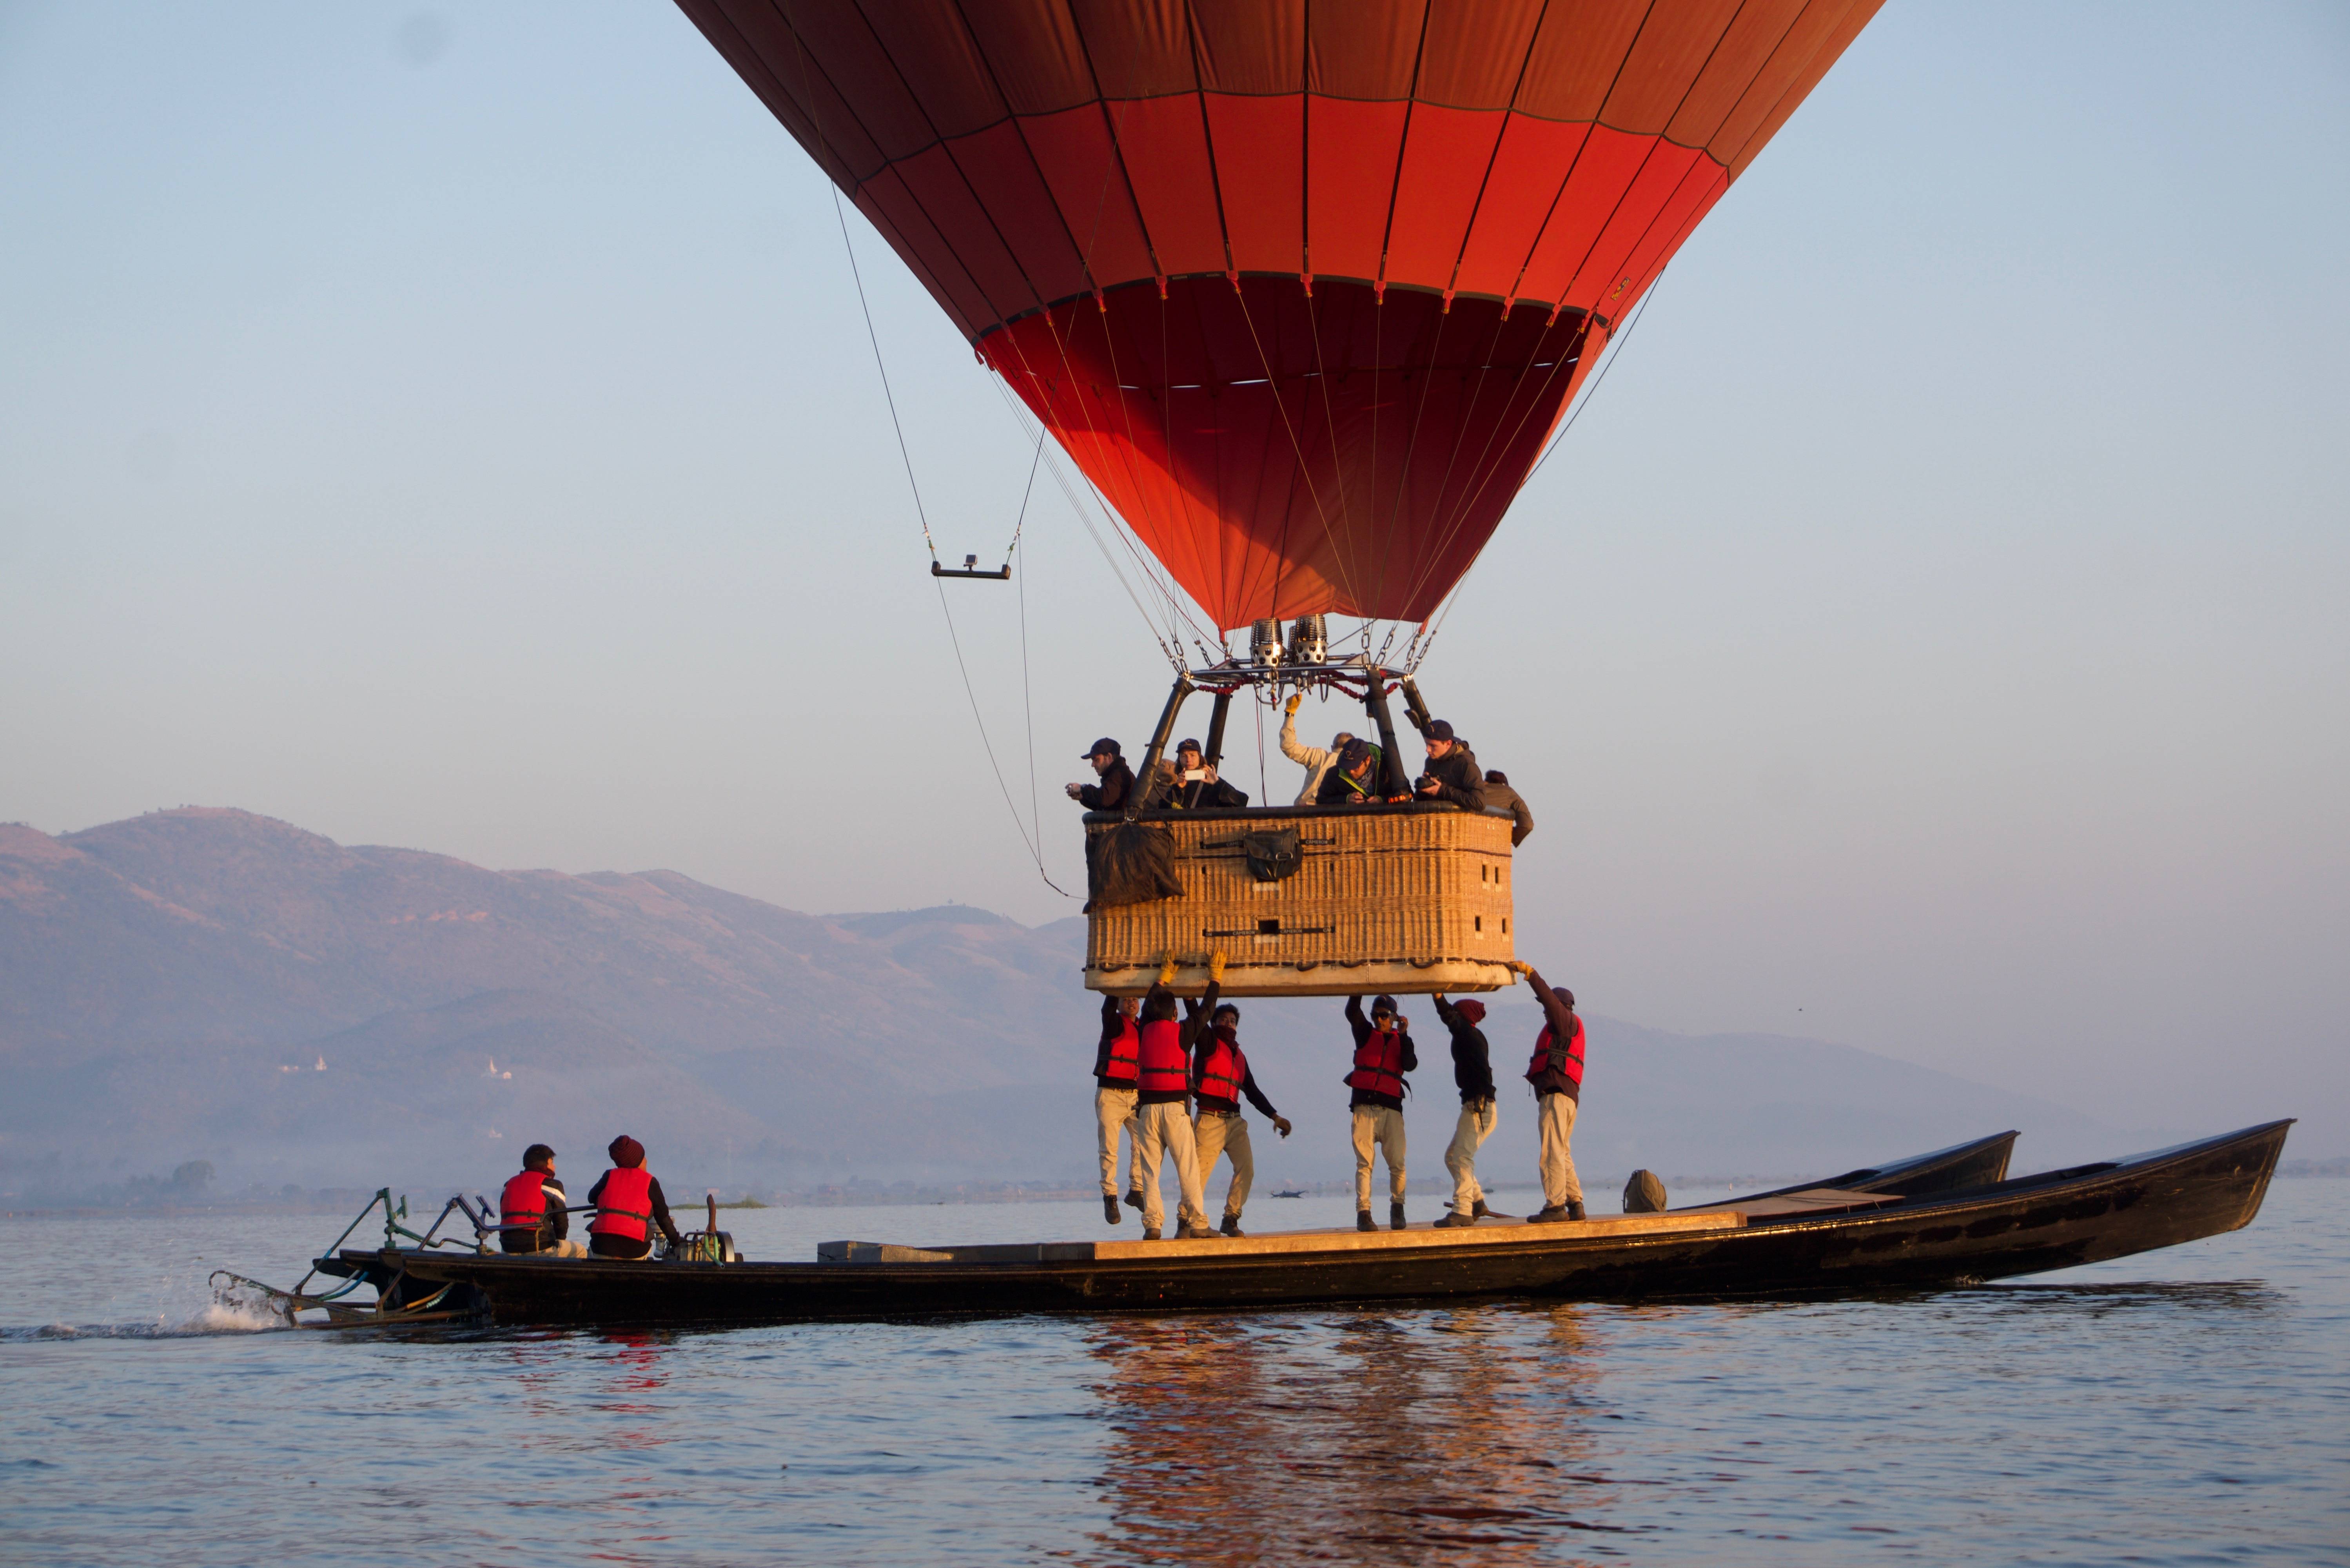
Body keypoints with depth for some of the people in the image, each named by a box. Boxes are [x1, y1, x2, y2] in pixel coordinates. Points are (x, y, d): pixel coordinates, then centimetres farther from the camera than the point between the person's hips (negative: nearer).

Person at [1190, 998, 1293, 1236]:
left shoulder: (1240, 1055, 22)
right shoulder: (1208, 1043, 5)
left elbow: (1253, 1091, 24)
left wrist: (1274, 1116, 16)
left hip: (1234, 1120, 6)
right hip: (1210, 1119, -5)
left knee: (1246, 1168, -9)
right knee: (1199, 1172, -11)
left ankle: (1231, 1219, -2)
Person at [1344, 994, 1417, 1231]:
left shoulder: (1401, 1041, 16)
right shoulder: (1366, 1034, 15)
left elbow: (1411, 1065, -2)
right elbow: (1352, 1012, -2)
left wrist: (1403, 1036, -8)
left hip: (1391, 1108, 1)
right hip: (1364, 1107, -1)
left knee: (1397, 1163, -5)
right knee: (1364, 1162, -8)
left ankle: (1397, 1207, 12)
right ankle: (1363, 1213, -10)